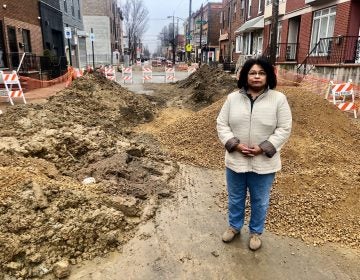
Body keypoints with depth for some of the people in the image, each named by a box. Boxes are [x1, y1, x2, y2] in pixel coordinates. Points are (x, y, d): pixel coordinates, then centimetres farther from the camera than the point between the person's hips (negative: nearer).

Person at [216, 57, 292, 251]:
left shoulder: (278, 99, -7)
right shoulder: (233, 98, -1)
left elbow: (284, 129, -8)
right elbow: (222, 124, -2)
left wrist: (262, 148, -18)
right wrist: (235, 145, -16)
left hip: (264, 163, -1)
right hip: (235, 160, 2)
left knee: (259, 201, 16)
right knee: (235, 198, 19)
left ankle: (255, 232, 40)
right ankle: (234, 226, 43)